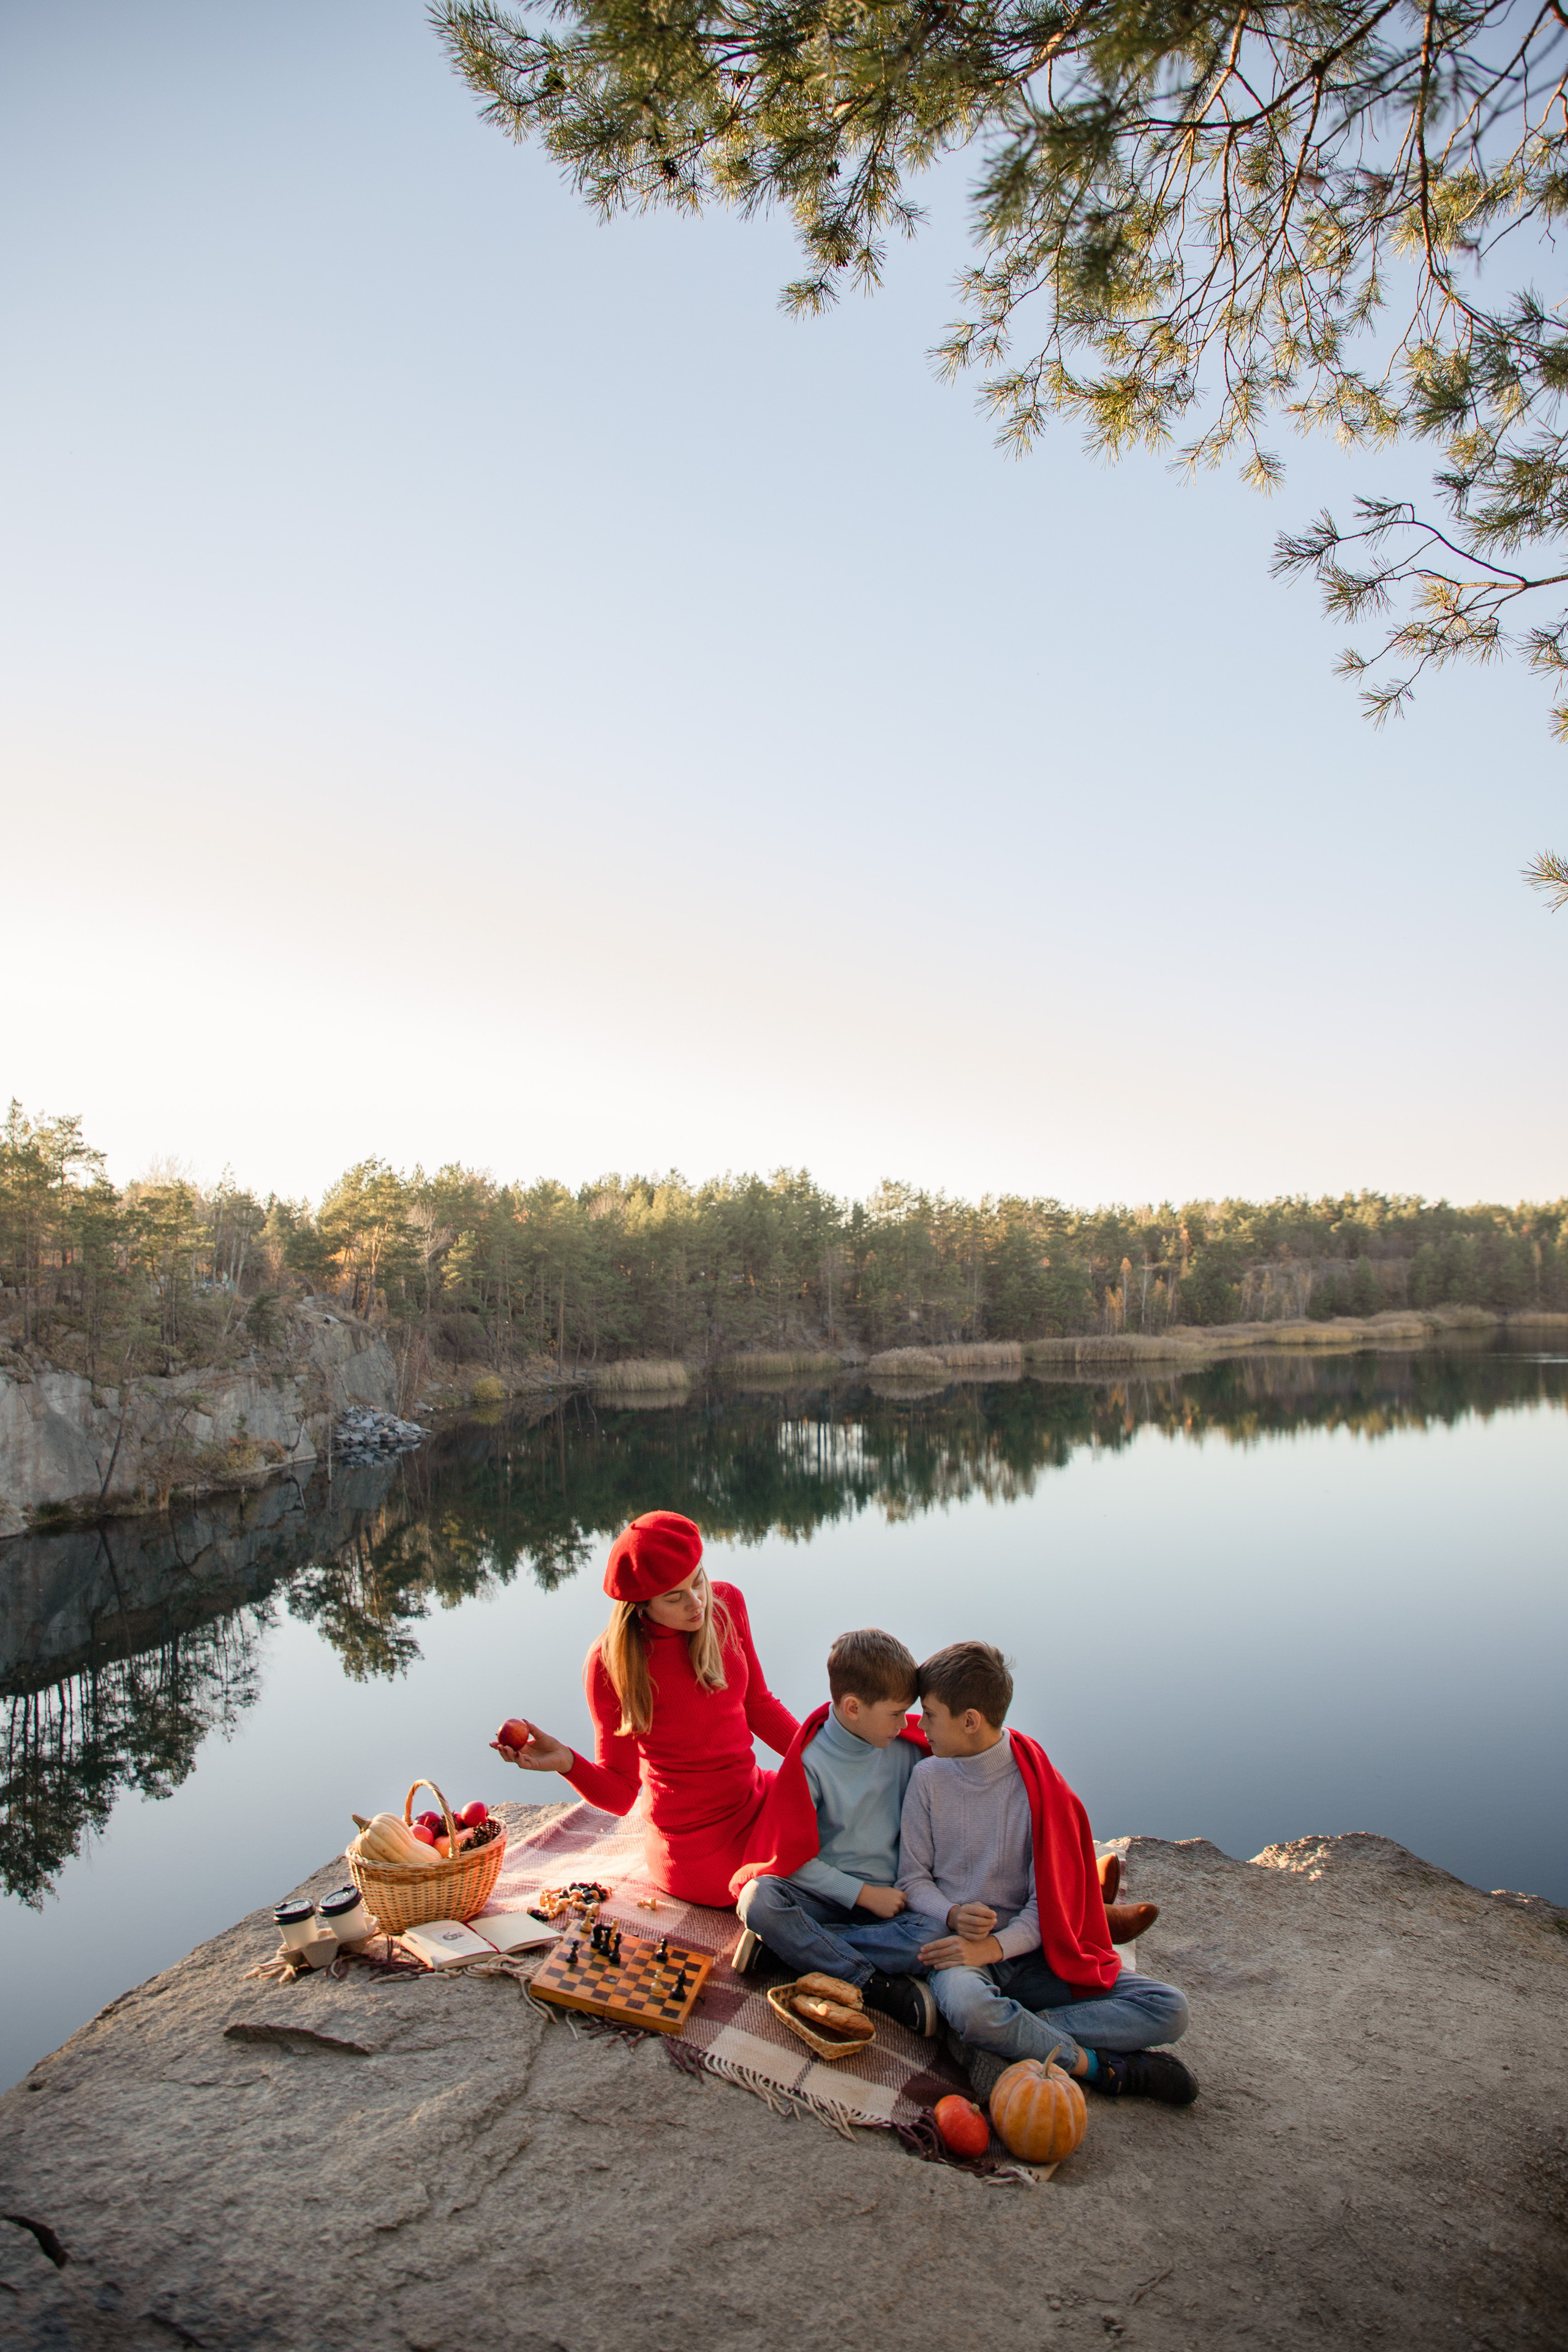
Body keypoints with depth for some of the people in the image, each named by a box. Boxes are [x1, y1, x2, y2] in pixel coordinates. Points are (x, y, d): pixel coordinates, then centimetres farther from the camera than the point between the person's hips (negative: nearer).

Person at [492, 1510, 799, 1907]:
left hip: (754, 1800, 6)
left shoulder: (726, 1603, -6)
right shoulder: (611, 1662, -20)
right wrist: (567, 1762, -32)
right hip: (698, 1852, -6)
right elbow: (619, 1794, -13)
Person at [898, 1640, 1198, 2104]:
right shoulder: (928, 1778, 0)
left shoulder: (1038, 1786, -4)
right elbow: (913, 1879, 5)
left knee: (1168, 2008, -15)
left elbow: (1052, 1900, -5)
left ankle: (1007, 2038, -22)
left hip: (1027, 1949, 1)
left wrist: (995, 1946, -20)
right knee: (964, 2002, -39)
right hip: (957, 1945, -1)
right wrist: (954, 1916, -16)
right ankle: (1102, 2066, -17)